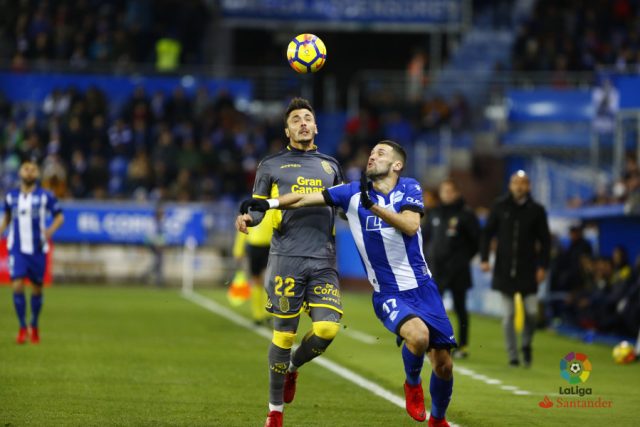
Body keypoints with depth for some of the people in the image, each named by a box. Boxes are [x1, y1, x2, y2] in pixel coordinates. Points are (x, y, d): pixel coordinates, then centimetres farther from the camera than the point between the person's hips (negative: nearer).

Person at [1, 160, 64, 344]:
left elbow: (59, 216, 0)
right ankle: (22, 327, -4)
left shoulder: (45, 196, -3)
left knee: (37, 289, 7)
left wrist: (50, 230, -18)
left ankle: (34, 326, 27)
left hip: (38, 248, -1)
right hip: (17, 249, 1)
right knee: (17, 286, -13)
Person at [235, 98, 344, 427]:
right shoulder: (271, 165, 11)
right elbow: (259, 209, 10)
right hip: (286, 258, -2)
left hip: (323, 260, 2)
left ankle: (292, 367, 19)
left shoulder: (330, 166, 19)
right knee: (284, 334, -3)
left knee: (328, 328, -14)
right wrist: (247, 218, -11)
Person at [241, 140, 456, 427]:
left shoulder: (409, 189, 0)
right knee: (417, 335, -32)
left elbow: (410, 226, -18)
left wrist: (372, 206, -28)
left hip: (422, 288, 1)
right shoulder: (354, 193, 2)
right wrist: (268, 204, -17)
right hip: (388, 294, -1)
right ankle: (412, 384, 0)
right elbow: (306, 198, -3)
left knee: (443, 364, 1)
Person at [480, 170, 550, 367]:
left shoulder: (536, 210, 2)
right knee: (508, 314, 0)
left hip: (528, 269, 0)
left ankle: (526, 344, 21)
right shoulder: (500, 206, 2)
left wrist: (542, 266, -3)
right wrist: (484, 258, -4)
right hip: (505, 270, 0)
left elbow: (545, 240, 5)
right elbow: (487, 233, 6)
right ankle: (512, 355, 7)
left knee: (531, 311, -6)